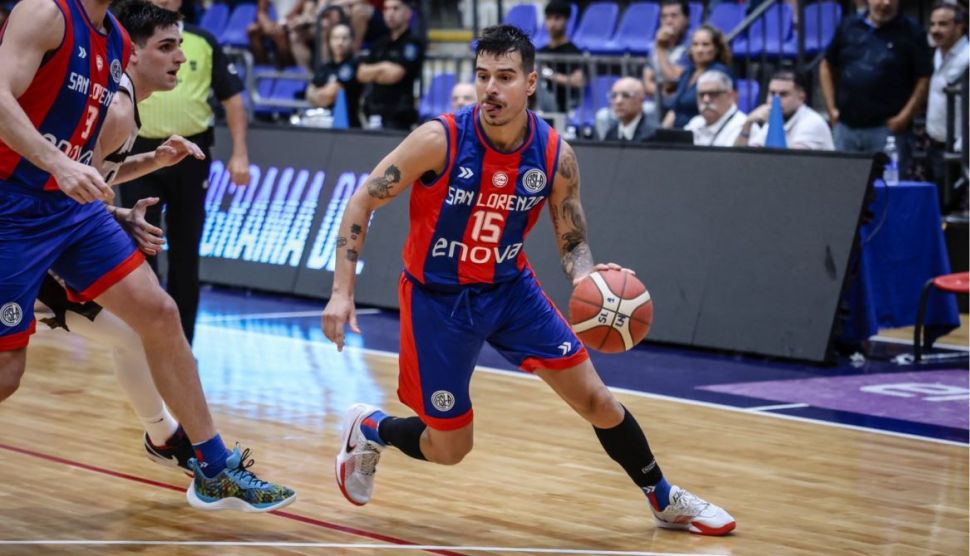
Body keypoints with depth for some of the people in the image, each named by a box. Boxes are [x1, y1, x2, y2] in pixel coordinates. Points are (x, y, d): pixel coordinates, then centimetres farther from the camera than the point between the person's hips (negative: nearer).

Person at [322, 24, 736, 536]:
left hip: (510, 288, 3)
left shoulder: (556, 156, -12)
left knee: (597, 401, 0)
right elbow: (361, 204, -15)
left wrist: (589, 279, -24)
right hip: (437, 299, -3)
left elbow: (573, 244, -1)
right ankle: (368, 429, 32)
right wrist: (342, 292, -21)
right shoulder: (440, 140, -23)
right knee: (449, 448, 1)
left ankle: (664, 500, 22)